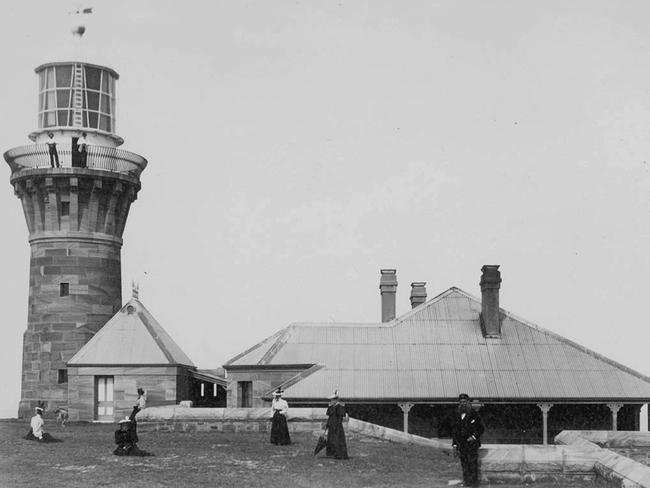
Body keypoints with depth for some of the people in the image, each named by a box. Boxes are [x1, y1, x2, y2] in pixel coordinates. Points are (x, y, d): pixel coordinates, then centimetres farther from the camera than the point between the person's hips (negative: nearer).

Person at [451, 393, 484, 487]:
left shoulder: (474, 415, -5)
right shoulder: (457, 416, 10)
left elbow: (481, 428, 0)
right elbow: (454, 431, 16)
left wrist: (474, 436, -14)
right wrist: (454, 445, 12)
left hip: (472, 444, -5)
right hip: (461, 446, 5)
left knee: (472, 464, -6)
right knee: (464, 466, 7)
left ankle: (474, 483, -2)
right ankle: (466, 483, 14)